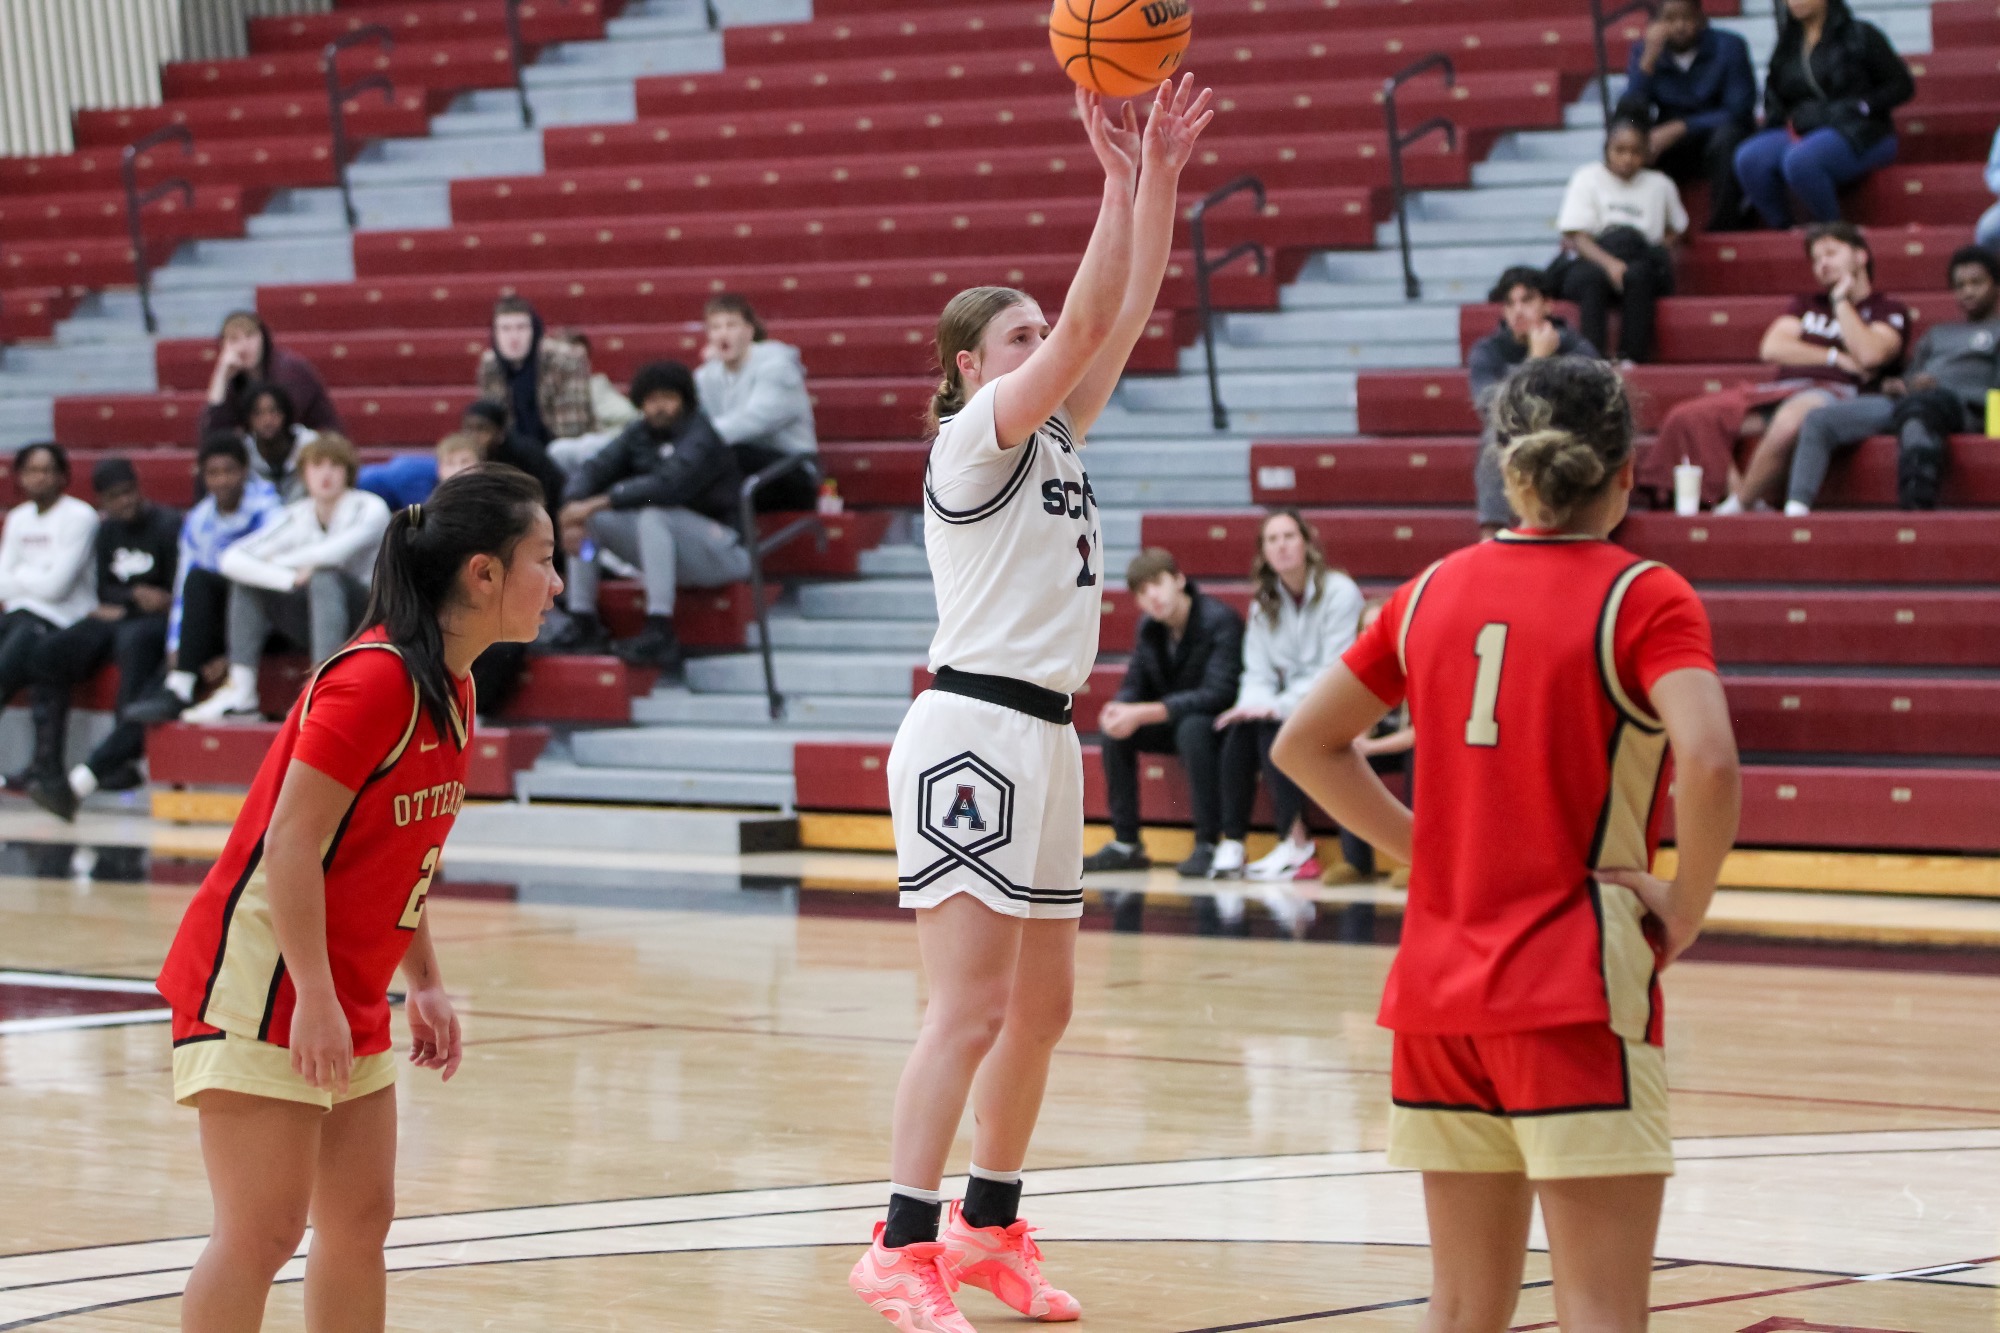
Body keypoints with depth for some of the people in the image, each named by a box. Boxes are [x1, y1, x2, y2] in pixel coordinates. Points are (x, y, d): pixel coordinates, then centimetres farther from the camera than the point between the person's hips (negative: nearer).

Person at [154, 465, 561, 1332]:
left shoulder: (450, 691, 9)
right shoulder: (376, 679, -20)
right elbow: (289, 845, -22)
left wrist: (424, 985, 14)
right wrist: (313, 997, -23)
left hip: (344, 1004, 10)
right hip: (266, 983, -10)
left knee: (361, 1220, 10)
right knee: (265, 1230, -10)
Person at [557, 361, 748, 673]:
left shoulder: (700, 439, -16)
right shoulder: (639, 434, 4)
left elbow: (667, 484, -33)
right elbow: (596, 470, -5)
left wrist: (597, 503, -33)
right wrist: (572, 508, -26)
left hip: (722, 550, -8)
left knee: (653, 514, -34)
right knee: (584, 518, -2)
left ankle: (660, 633, -38)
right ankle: (581, 622, -8)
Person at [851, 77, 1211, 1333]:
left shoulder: (1058, 434, 15)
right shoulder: (975, 433, -7)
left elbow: (1128, 312, 9)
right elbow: (1087, 321, -17)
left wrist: (1163, 175, 2)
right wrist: (1122, 180, -18)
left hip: (1044, 737, 9)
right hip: (974, 733, -9)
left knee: (1043, 1005, 12)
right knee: (973, 1007, -14)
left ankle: (990, 1227, 23)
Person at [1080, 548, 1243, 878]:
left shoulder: (1220, 621, -21)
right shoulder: (1149, 627, 1)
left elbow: (1218, 693, -29)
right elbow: (1134, 686, 6)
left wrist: (1142, 714, -34)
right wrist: (1119, 709, -21)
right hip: (1174, 723, 7)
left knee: (1191, 727, -37)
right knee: (1116, 730, -13)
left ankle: (1208, 844, -32)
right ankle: (1125, 844, -7)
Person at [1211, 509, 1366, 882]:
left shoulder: (1339, 593, -12)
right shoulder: (1264, 604, 9)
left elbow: (1335, 674, -19)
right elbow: (1258, 673, 5)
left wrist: (1277, 708, -26)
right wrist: (1254, 704, -19)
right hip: (1290, 708, 5)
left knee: (1273, 731, -30)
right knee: (1239, 729, -24)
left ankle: (1297, 846, -27)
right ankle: (1231, 843, -25)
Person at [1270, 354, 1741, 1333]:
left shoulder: (1437, 590, 9)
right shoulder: (1642, 598, -8)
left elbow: (1303, 746, 17)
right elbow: (1708, 763, -24)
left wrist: (1424, 849, 13)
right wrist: (1686, 908, -9)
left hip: (1438, 986, 6)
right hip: (1578, 993, -6)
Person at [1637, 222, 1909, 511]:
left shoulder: (1889, 310, 14)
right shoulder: (1807, 305, 31)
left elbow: (1869, 355, -7)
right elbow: (1772, 348, 13)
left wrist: (1841, 300, 4)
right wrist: (1837, 358, 3)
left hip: (1832, 392, -6)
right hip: (1778, 390, 6)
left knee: (1790, 418, -44)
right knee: (1687, 417, -20)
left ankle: (1738, 505, -28)